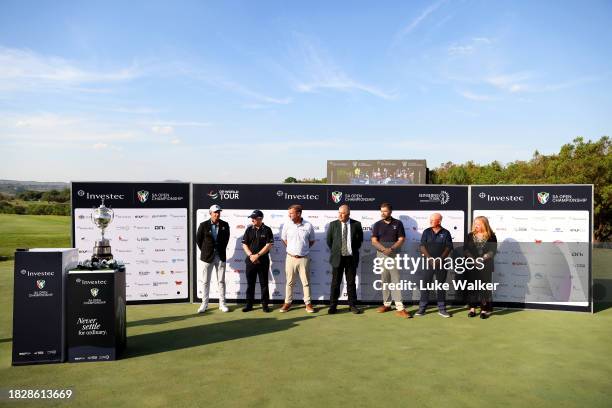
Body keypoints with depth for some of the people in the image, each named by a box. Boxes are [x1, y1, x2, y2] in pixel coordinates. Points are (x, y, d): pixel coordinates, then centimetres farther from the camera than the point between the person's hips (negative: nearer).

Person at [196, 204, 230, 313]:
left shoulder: (225, 225, 0)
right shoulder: (203, 225, -6)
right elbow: (198, 239, 4)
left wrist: (222, 249, 9)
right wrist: (204, 251, 5)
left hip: (220, 256, 1)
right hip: (208, 256, -1)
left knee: (221, 281, 6)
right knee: (205, 281, 5)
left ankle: (222, 304, 14)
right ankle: (204, 304, 14)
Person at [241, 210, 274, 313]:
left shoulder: (267, 230, -3)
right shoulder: (249, 229, 6)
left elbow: (269, 245, -10)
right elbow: (244, 244, 4)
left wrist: (257, 255, -15)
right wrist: (251, 255, -10)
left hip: (263, 261, -3)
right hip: (250, 260, 3)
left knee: (264, 283, 4)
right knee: (250, 283, 8)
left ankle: (265, 304, 12)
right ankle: (249, 304, 16)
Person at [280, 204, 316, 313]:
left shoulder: (308, 226, -7)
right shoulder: (287, 224, -4)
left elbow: (312, 241, 7)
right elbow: (284, 239, 10)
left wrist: (303, 249, 1)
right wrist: (292, 249, 4)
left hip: (304, 258, -1)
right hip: (290, 258, 1)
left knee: (306, 282, 6)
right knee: (290, 282, 10)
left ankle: (308, 303, 16)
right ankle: (287, 302, 21)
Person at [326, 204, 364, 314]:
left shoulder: (356, 224, -2)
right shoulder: (333, 224, -1)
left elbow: (360, 239, 10)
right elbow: (329, 240, 9)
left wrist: (354, 250, 8)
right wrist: (335, 251, 8)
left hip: (351, 258, 0)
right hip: (337, 257, 0)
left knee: (351, 282, 8)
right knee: (335, 283, 4)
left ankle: (352, 305, 18)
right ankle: (333, 306, 11)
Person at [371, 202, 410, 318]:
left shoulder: (398, 223, 2)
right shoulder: (377, 224, 6)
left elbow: (401, 240, -1)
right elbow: (374, 241, 1)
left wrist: (391, 249, -16)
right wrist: (384, 249, -15)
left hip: (394, 254, -2)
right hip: (381, 254, 2)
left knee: (396, 280, -8)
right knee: (384, 280, 7)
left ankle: (400, 308, -11)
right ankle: (386, 304, 17)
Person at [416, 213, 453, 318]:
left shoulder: (445, 233, 2)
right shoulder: (426, 232, 5)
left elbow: (449, 247, -2)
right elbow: (422, 246, 0)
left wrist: (440, 259, -13)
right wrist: (430, 258, -12)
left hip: (441, 263, 0)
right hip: (428, 262, 1)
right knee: (425, 284, 0)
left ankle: (441, 309, 15)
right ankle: (422, 308, 6)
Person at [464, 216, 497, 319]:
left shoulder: (491, 236, 0)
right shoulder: (470, 236, 8)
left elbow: (492, 251, -7)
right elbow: (465, 249, 2)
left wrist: (482, 258, -17)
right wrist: (471, 259, -13)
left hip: (485, 266, -2)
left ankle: (484, 309, 7)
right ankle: (472, 308, 11)